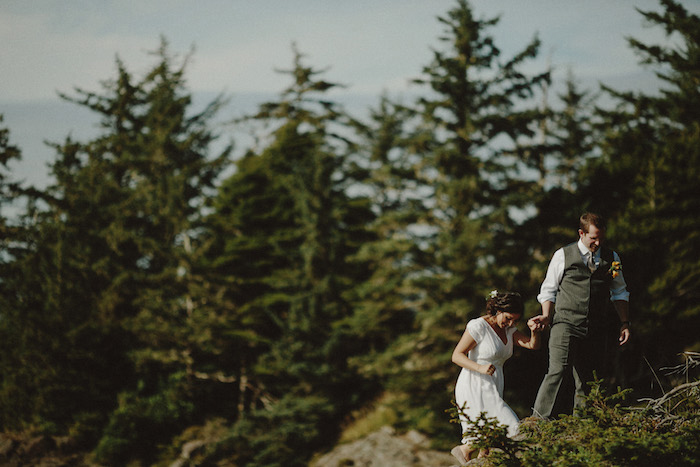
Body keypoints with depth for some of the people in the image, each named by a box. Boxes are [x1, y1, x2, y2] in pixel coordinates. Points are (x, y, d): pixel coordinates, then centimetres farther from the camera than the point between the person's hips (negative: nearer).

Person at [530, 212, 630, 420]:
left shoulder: (611, 258, 13)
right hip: (566, 323, -3)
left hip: (595, 329, 3)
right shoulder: (563, 256, 5)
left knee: (586, 380, 3)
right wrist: (547, 316, -4)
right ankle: (539, 419, -18)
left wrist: (625, 323, 13)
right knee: (559, 370, -19)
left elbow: (619, 293, 22)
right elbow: (549, 291, 11)